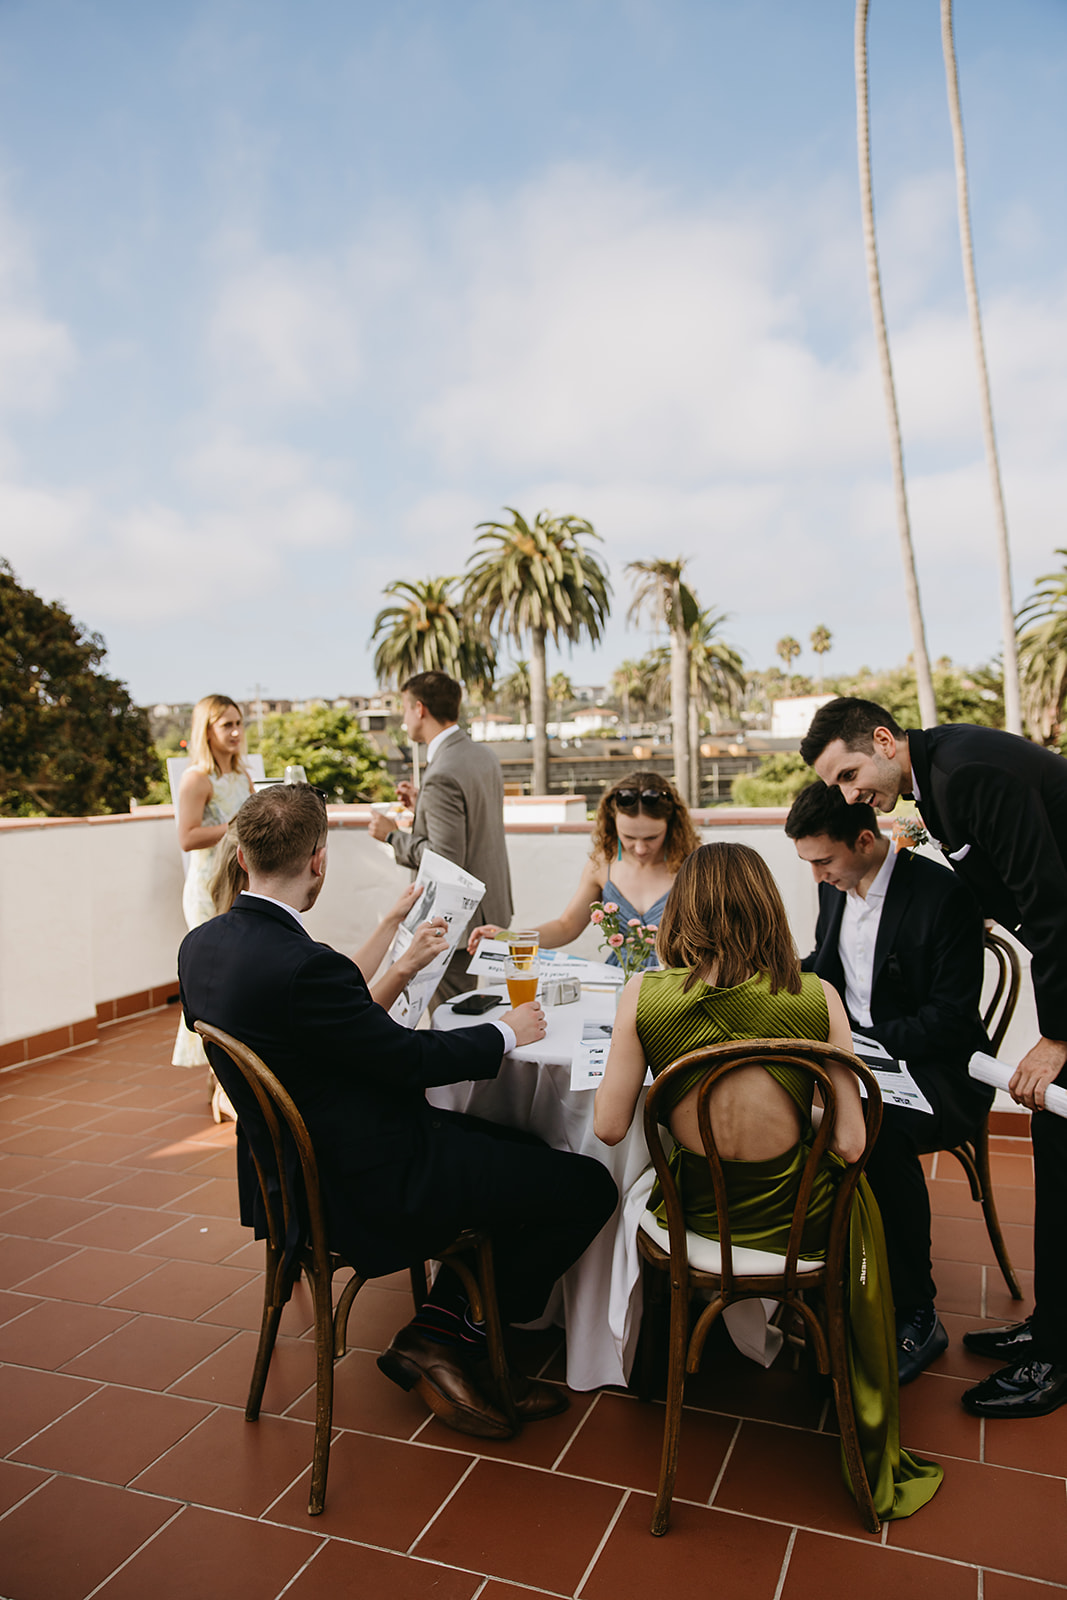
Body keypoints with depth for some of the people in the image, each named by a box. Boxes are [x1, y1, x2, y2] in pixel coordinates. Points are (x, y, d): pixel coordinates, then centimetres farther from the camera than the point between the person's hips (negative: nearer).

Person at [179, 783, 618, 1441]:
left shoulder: (201, 946, -1)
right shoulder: (303, 966, -30)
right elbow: (410, 1057, -20)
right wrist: (507, 1031, -4)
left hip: (304, 1165, 10)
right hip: (373, 1184, -10)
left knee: (519, 1147, 20)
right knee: (589, 1187, -4)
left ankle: (441, 1328, 17)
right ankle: (451, 1341, 14)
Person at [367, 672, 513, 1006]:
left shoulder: (442, 775, -25)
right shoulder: (484, 756, 6)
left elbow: (446, 859, -26)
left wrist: (392, 835, -14)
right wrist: (421, 803, 15)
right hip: (493, 910, 10)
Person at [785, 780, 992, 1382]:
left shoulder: (944, 894, -16)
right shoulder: (836, 889, 6)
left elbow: (952, 1016, -19)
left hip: (934, 1068, -7)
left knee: (881, 1134, -37)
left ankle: (917, 1317, -16)